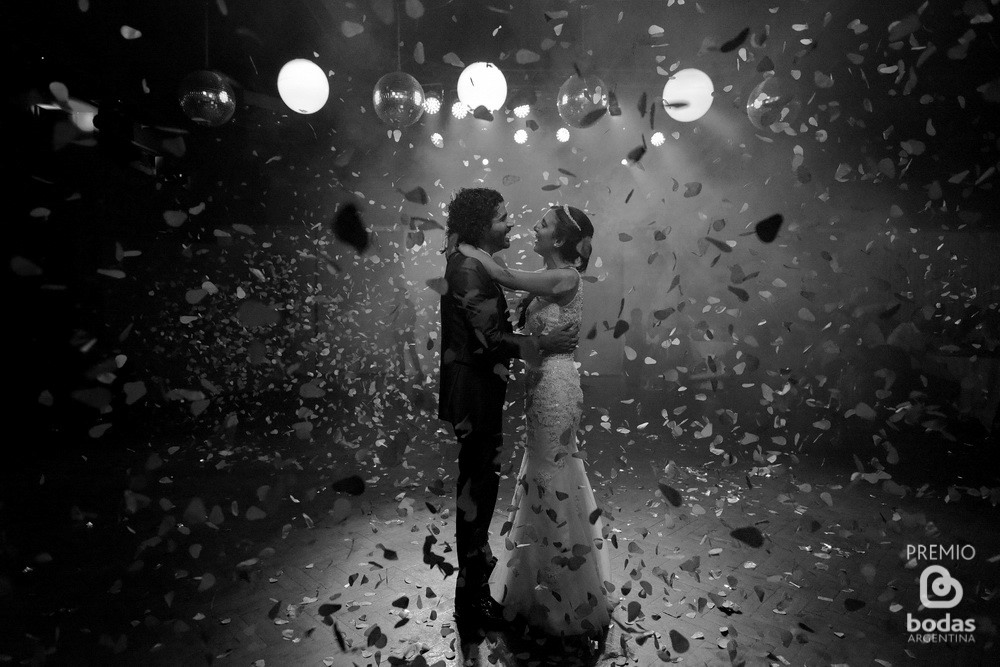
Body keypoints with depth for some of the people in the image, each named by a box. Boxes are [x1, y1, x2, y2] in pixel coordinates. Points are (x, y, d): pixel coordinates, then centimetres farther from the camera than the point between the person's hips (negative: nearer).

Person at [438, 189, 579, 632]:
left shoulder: (476, 263, 13)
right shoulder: (467, 268, -19)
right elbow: (488, 338, -24)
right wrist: (543, 344, -17)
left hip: (481, 391, 10)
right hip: (474, 393, -10)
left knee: (480, 482, 22)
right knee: (477, 486, 1)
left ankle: (477, 559, 42)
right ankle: (472, 598, 19)